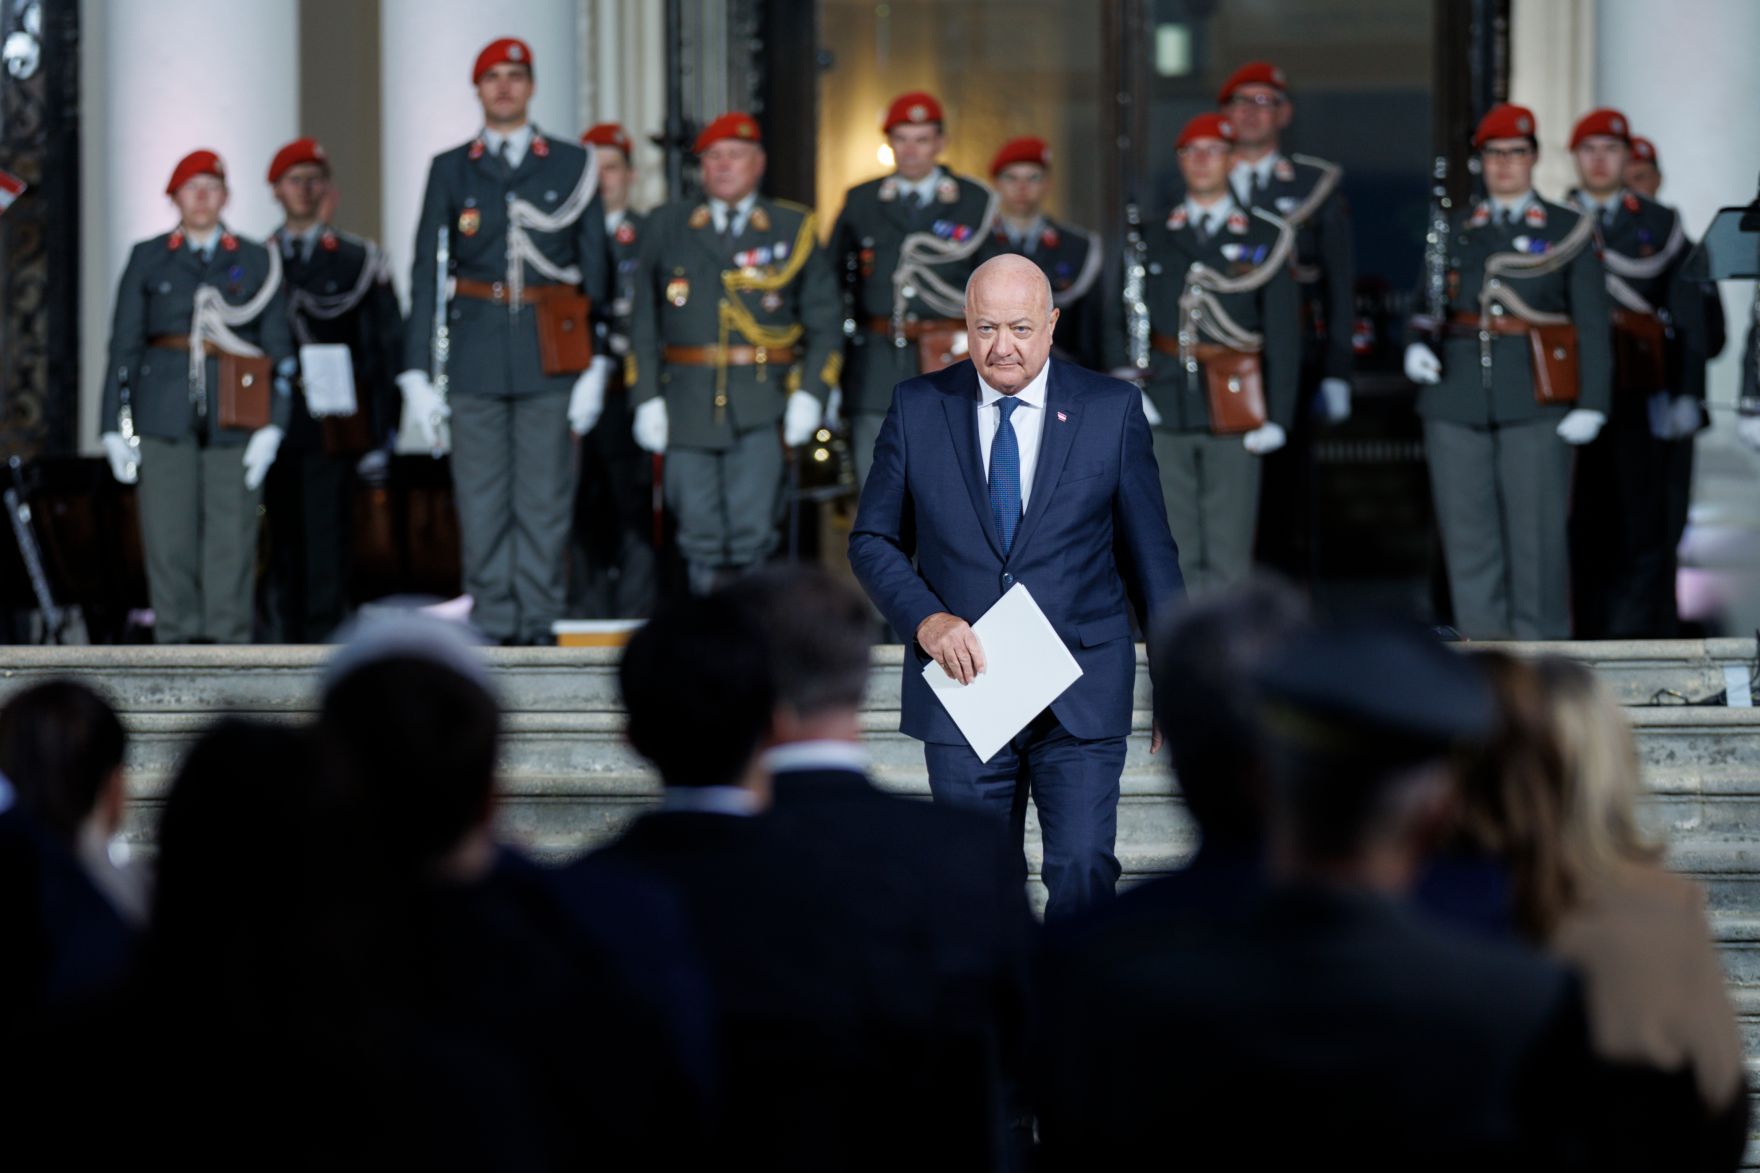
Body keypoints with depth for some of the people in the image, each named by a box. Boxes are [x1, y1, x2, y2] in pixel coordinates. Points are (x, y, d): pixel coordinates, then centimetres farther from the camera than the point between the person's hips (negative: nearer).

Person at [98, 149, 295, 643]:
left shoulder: (256, 261, 12)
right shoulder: (148, 259, 12)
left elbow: (278, 350, 8)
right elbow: (124, 345, 10)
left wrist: (272, 427, -2)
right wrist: (114, 426, 3)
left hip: (235, 416, 0)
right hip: (164, 415, 0)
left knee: (232, 537, -5)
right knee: (168, 537, -4)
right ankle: (176, 642, 1)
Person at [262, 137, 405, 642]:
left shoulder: (359, 260, 8)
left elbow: (388, 341, 6)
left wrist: (384, 423, -1)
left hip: (333, 424, -2)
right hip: (274, 424, 2)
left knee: (326, 537, -9)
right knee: (283, 538, 3)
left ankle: (324, 635, -9)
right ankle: (289, 635, 10)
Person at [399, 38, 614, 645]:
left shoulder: (573, 166, 8)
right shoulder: (451, 171, 9)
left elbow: (595, 270, 8)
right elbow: (426, 276, 8)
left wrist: (596, 368, 0)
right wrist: (417, 375, 1)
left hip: (551, 358, -1)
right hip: (475, 359, 1)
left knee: (545, 500, -2)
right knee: (481, 502, 0)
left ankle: (539, 626, 5)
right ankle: (493, 628, 6)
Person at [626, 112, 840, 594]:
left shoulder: (794, 228, 8)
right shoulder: (668, 226, 12)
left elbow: (823, 320, 6)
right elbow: (644, 319, 11)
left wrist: (809, 393, -7)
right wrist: (646, 399, 2)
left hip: (762, 404, -2)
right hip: (687, 404, 2)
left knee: (752, 535, -10)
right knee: (700, 535, 3)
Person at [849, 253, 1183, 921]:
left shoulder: (1112, 409, 1)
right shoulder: (918, 408, 3)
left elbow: (1150, 552, 5)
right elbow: (873, 540, 7)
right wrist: (925, 620, -11)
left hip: (1081, 695, -1)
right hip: (963, 686, 1)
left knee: (1082, 871, -11)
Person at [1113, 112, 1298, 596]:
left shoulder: (1266, 239, 6)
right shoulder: (1152, 237, 11)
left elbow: (1283, 335, 3)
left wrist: (1278, 416, -4)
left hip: (1234, 411, -1)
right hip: (1165, 411, 1)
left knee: (1228, 555, -2)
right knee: (1174, 555, 3)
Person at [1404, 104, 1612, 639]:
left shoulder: (1569, 231, 7)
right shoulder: (1454, 230, 15)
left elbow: (1593, 324, 2)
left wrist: (1591, 405, -7)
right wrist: (1415, 348, -6)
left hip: (1535, 400, -3)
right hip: (1457, 403, 3)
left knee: (1538, 533, -5)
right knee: (1467, 535, 2)